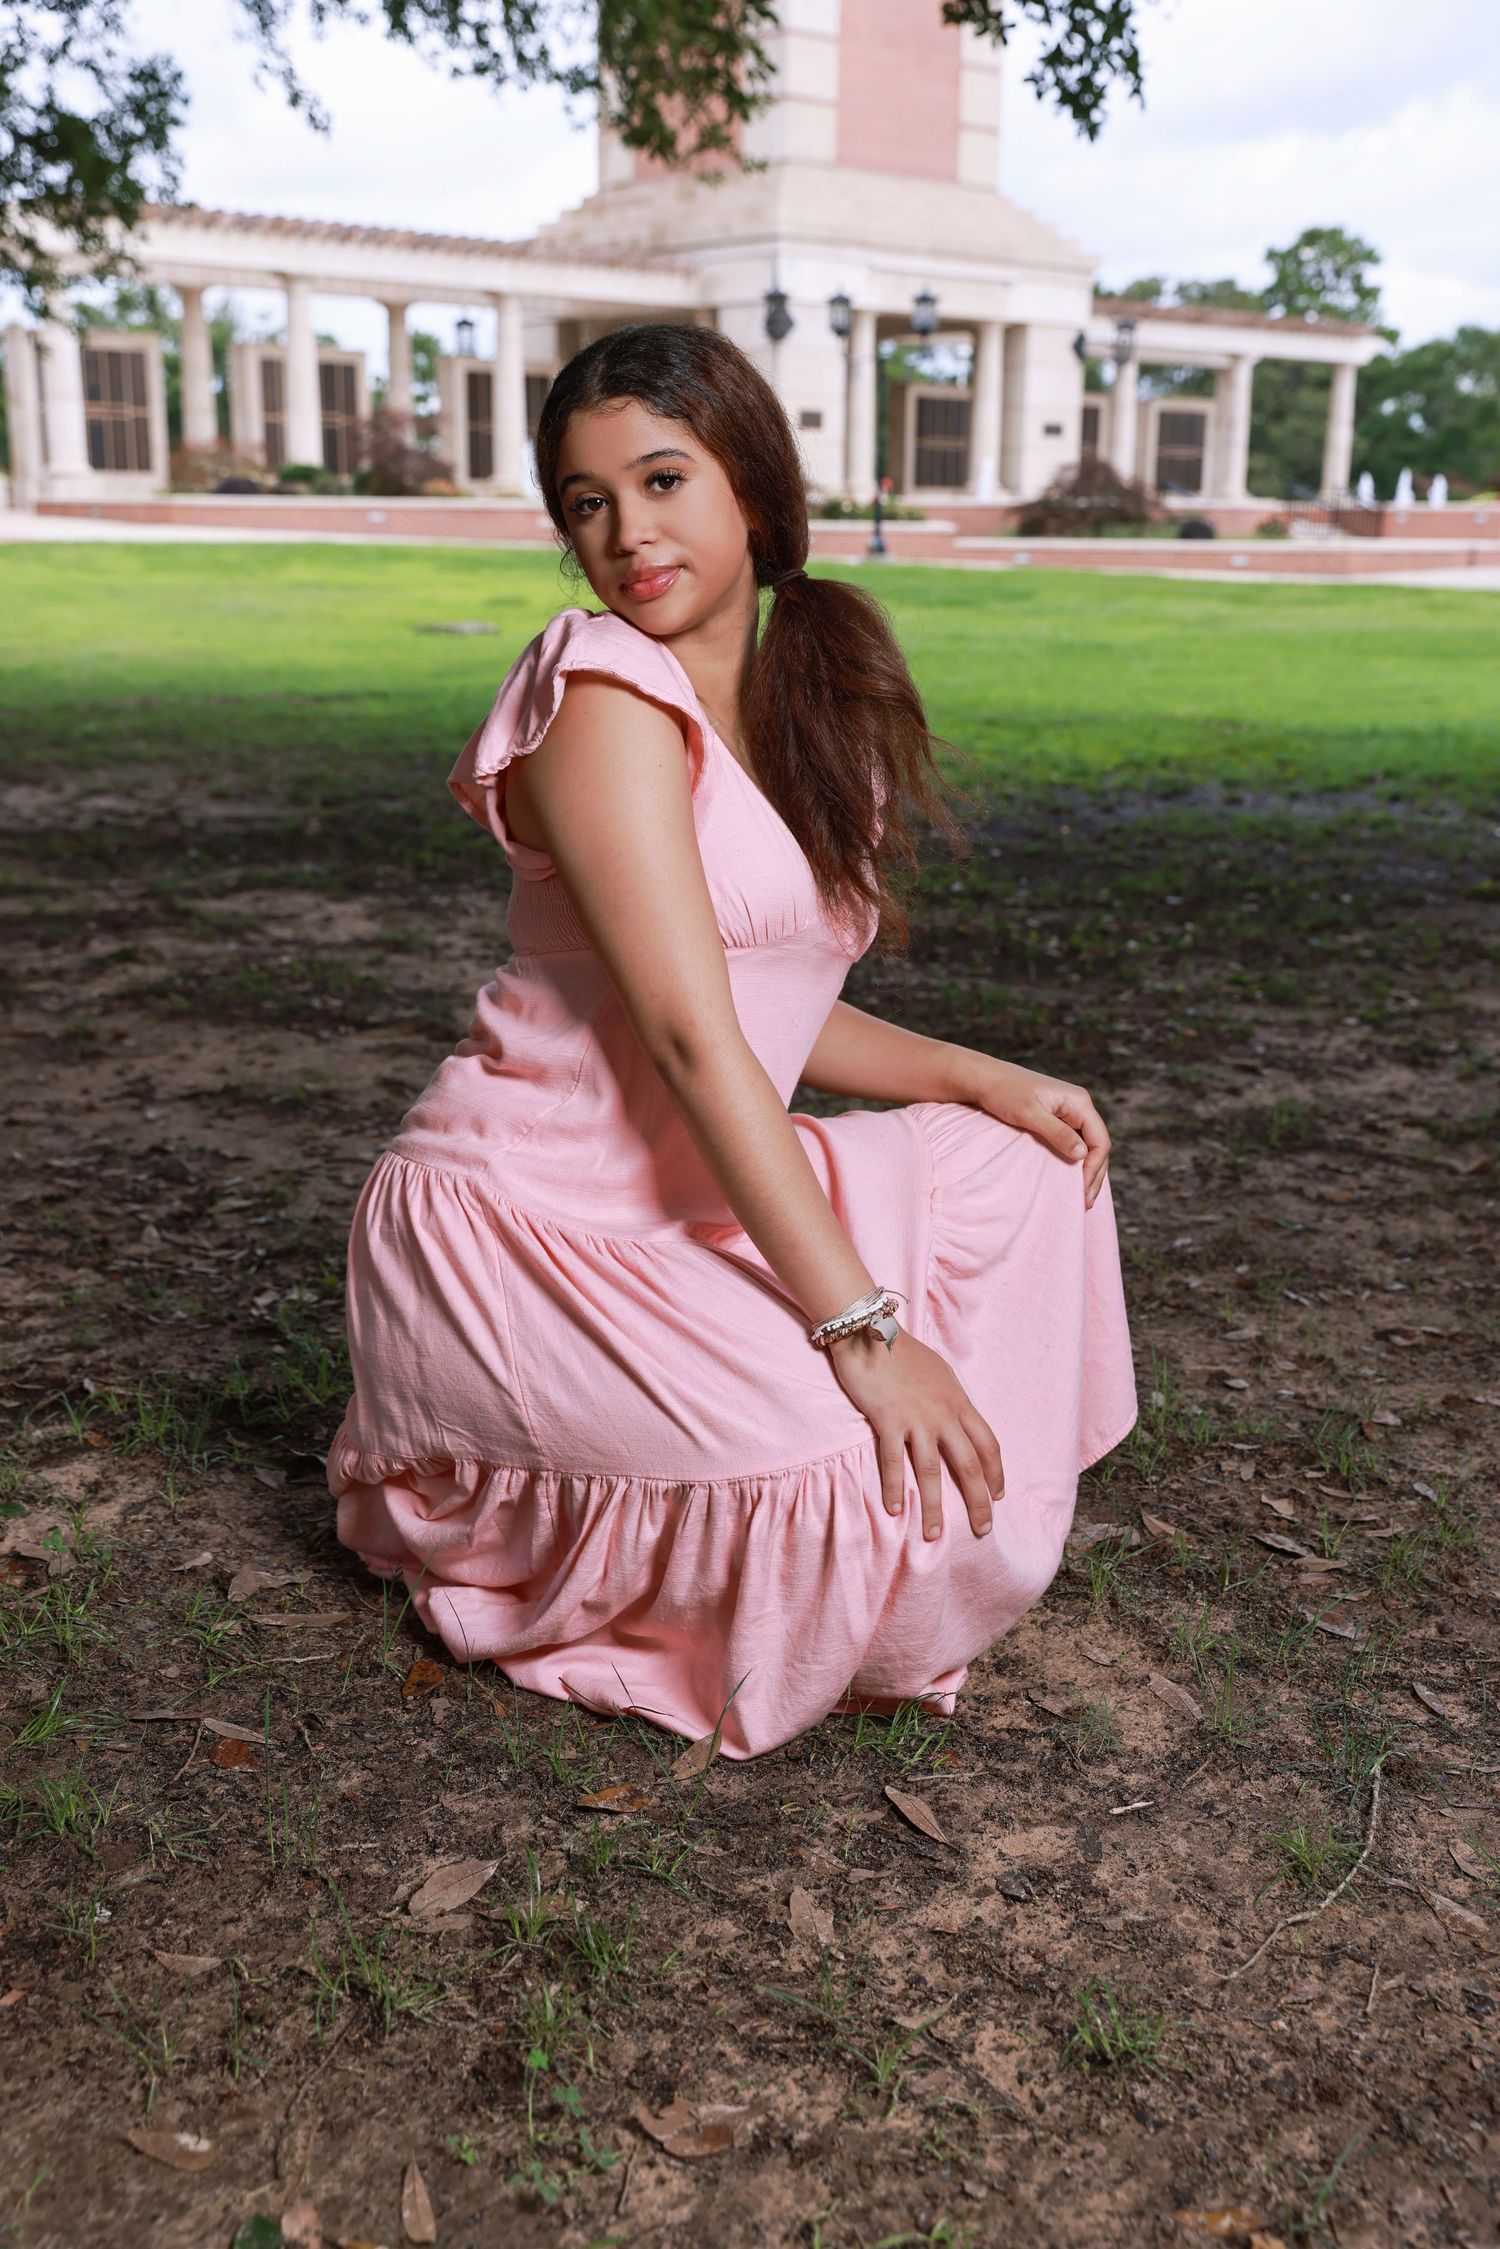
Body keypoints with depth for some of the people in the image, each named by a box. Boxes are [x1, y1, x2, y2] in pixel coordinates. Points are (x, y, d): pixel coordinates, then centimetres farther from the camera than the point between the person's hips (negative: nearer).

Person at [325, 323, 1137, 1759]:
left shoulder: (803, 710, 11)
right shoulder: (606, 698, -15)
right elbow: (690, 1037, -23)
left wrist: (979, 1077, -1)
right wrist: (863, 1326, -25)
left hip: (682, 1204, 9)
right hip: (516, 1225, -8)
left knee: (1024, 1165, 7)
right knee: (869, 1467, -22)